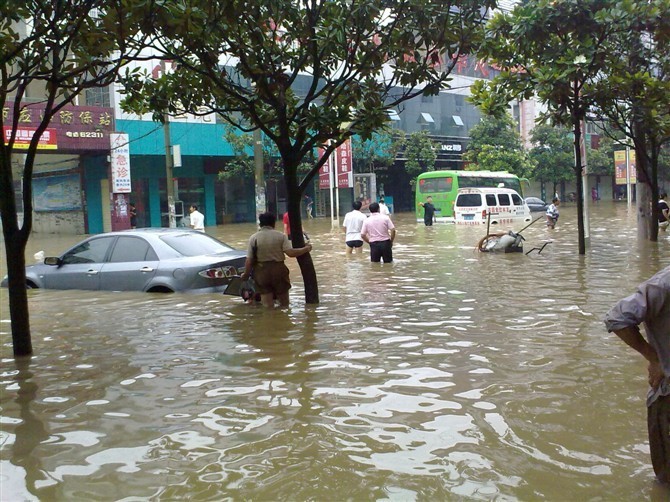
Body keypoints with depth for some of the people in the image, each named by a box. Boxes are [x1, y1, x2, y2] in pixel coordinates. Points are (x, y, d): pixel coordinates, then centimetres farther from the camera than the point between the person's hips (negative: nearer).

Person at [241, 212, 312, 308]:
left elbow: (249, 260, -5)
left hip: (261, 272, 1)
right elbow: (291, 253, -13)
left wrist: (246, 274, 10)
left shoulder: (253, 238, -2)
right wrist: (306, 249, 0)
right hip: (278, 270, -1)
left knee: (267, 306, 9)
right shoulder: (281, 236, -4)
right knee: (284, 304, 16)